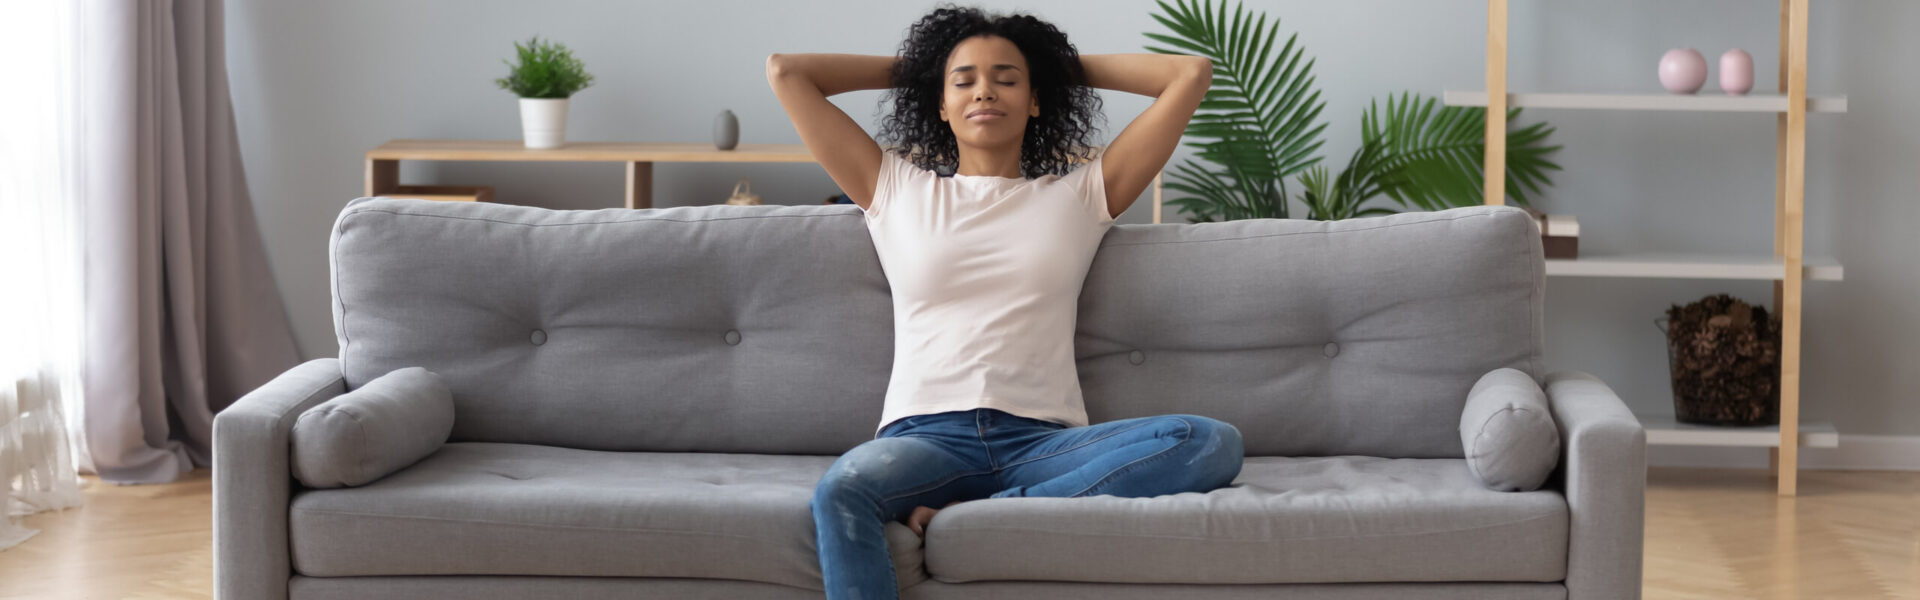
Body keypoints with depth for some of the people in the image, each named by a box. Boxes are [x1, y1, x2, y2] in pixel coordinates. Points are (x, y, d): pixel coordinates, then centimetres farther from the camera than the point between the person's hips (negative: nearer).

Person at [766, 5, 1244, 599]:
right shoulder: (895, 189, 21)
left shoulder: (1080, 193, 20)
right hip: (925, 433, -1)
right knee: (841, 490, -39)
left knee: (1213, 443, -30)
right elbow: (785, 71, 22)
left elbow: (1191, 74, 18)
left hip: (1041, 438, 1)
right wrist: (907, 69, 30)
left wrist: (1070, 67, 26)